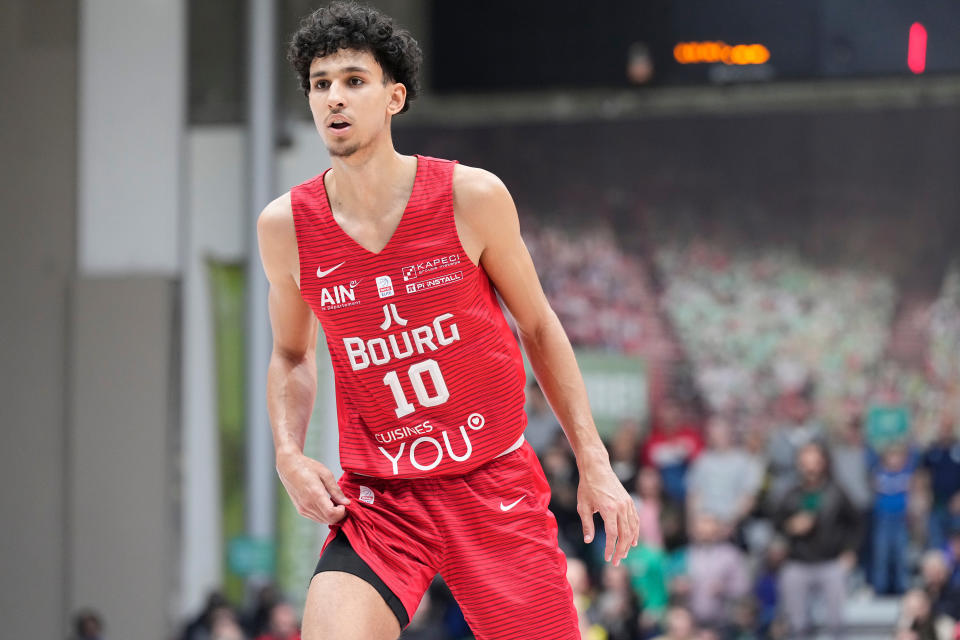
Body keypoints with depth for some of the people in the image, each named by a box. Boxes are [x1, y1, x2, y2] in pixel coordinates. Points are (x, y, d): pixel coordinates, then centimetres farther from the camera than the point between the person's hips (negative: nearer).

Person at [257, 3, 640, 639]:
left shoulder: (471, 197, -8)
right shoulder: (286, 226, -4)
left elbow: (539, 327, 5)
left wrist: (594, 464, 2)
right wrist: (289, 455, -3)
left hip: (496, 484, 0)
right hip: (377, 499, 0)